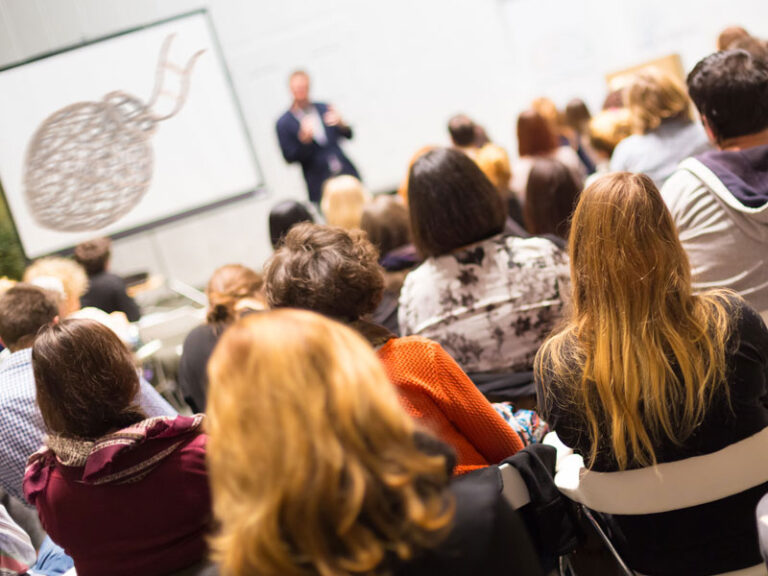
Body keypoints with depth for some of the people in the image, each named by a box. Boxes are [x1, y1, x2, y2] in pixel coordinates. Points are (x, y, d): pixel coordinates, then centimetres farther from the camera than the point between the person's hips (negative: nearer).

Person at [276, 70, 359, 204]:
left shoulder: (324, 108, 8)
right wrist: (304, 138, -21)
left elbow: (348, 135, 11)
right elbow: (289, 157, -5)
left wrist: (341, 124, -11)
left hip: (347, 173, 3)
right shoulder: (284, 124, -1)